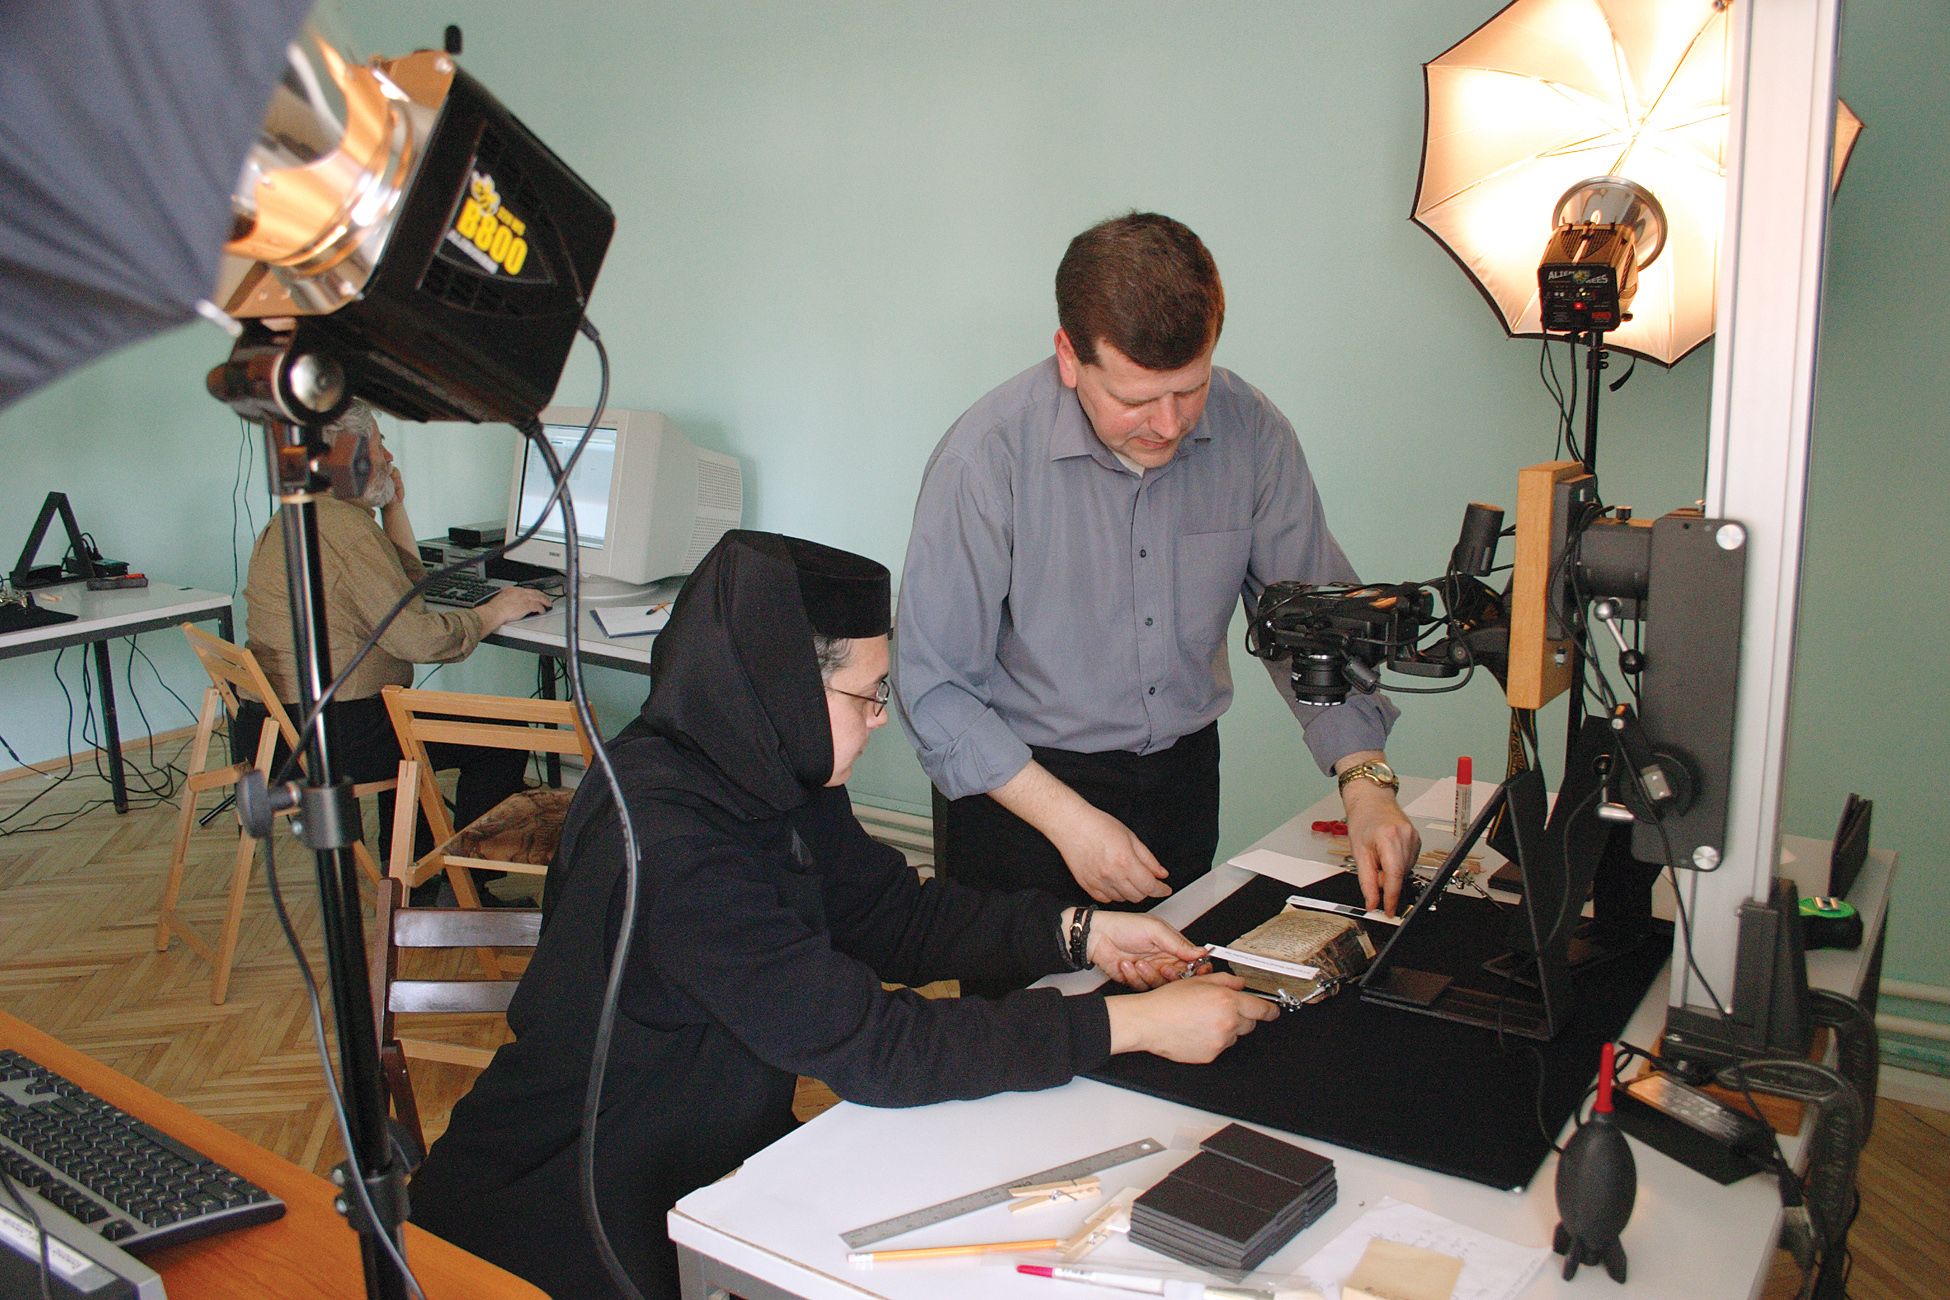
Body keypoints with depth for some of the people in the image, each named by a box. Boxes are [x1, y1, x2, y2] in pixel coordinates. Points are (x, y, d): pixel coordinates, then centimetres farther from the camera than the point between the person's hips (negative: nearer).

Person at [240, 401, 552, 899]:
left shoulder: (289, 521, 15)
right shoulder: (344, 524, -20)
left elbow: (406, 588, 20)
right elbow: (418, 637, -23)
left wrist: (394, 507, 14)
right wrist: (493, 613, -8)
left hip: (277, 720, 11)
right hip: (334, 732, -11)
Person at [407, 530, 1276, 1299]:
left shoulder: (771, 779, -5)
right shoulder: (668, 849, -32)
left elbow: (891, 916, 5)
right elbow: (873, 1047, -31)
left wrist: (1077, 933, -6)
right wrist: (1135, 1025, -28)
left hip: (705, 1163, 7)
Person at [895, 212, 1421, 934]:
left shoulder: (1252, 433, -10)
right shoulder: (986, 457, -22)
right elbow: (935, 685, -18)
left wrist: (1366, 778, -14)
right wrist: (1066, 817, -24)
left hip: (1184, 776, 4)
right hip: (1022, 786, -4)